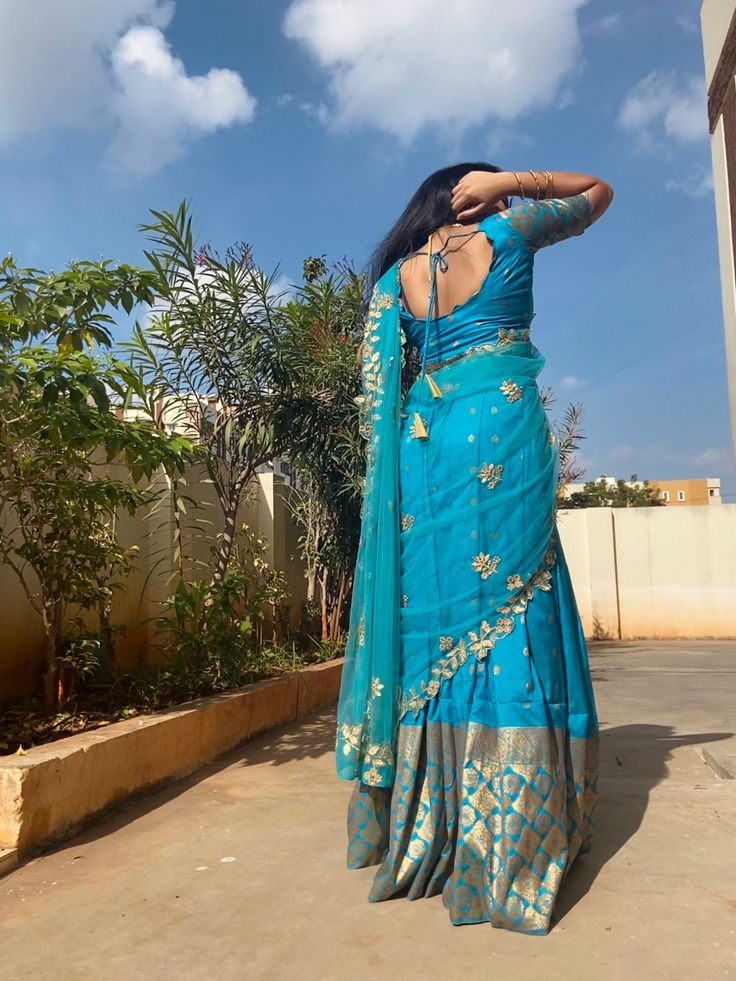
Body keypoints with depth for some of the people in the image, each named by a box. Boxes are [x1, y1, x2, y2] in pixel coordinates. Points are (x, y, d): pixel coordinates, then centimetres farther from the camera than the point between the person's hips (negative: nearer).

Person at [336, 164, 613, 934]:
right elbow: (599, 191, 26)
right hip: (502, 427, -3)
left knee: (429, 610, 6)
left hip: (423, 443, 4)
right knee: (508, 602, -3)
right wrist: (509, 182, 20)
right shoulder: (508, 234, 10)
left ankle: (424, 825, 15)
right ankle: (507, 833, 0)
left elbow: (378, 382, 10)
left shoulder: (397, 274, 16)